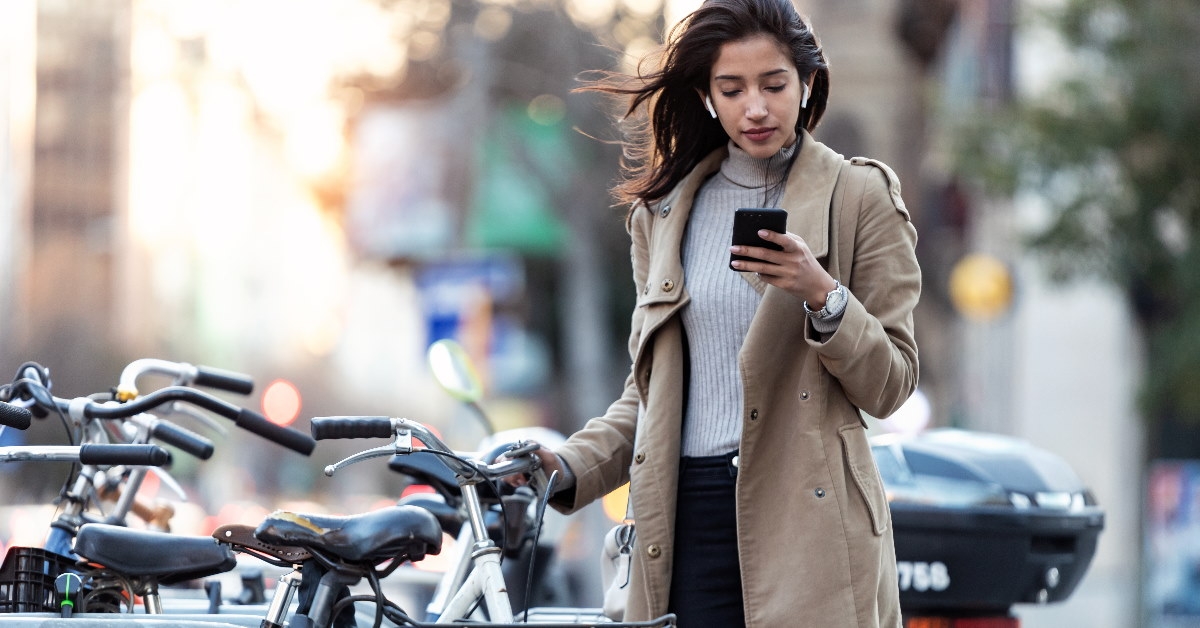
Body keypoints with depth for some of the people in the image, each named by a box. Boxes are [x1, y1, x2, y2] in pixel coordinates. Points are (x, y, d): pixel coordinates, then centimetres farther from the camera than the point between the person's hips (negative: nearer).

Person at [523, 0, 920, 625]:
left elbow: (889, 385, 1)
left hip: (805, 517, -3)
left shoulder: (859, 196, 3)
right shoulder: (662, 209, 14)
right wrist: (571, 466, 2)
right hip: (689, 520, 3)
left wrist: (822, 295, -15)